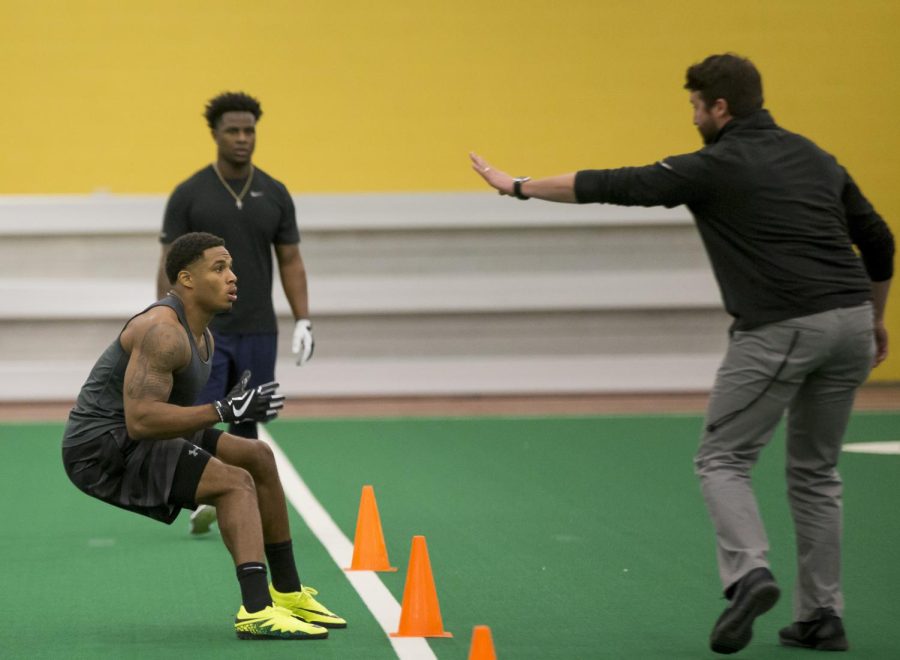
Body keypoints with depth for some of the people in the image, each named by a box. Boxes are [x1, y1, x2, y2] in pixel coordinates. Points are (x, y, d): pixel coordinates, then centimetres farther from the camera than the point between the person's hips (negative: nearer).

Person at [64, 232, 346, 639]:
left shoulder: (201, 336, 13)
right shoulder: (164, 332, -21)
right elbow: (140, 420, -30)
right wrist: (225, 411, -29)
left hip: (133, 440, 11)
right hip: (103, 450, -11)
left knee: (259, 458, 13)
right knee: (237, 482, -22)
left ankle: (287, 593, 19)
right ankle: (257, 612, -34)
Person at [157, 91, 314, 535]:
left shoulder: (275, 194, 4)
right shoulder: (189, 195, -4)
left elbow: (290, 262, 8)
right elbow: (171, 265, -2)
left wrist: (303, 321, 0)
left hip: (257, 331, 3)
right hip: (202, 328, -3)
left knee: (244, 422, 7)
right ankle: (200, 499, -6)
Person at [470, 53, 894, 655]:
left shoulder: (715, 168, -2)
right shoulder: (815, 157, 16)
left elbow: (612, 186, 0)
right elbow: (878, 241, 19)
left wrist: (519, 187, 9)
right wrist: (876, 318, 31)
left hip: (780, 329, -6)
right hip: (849, 320, 6)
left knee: (723, 459, 5)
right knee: (816, 471, 16)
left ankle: (749, 572, -17)